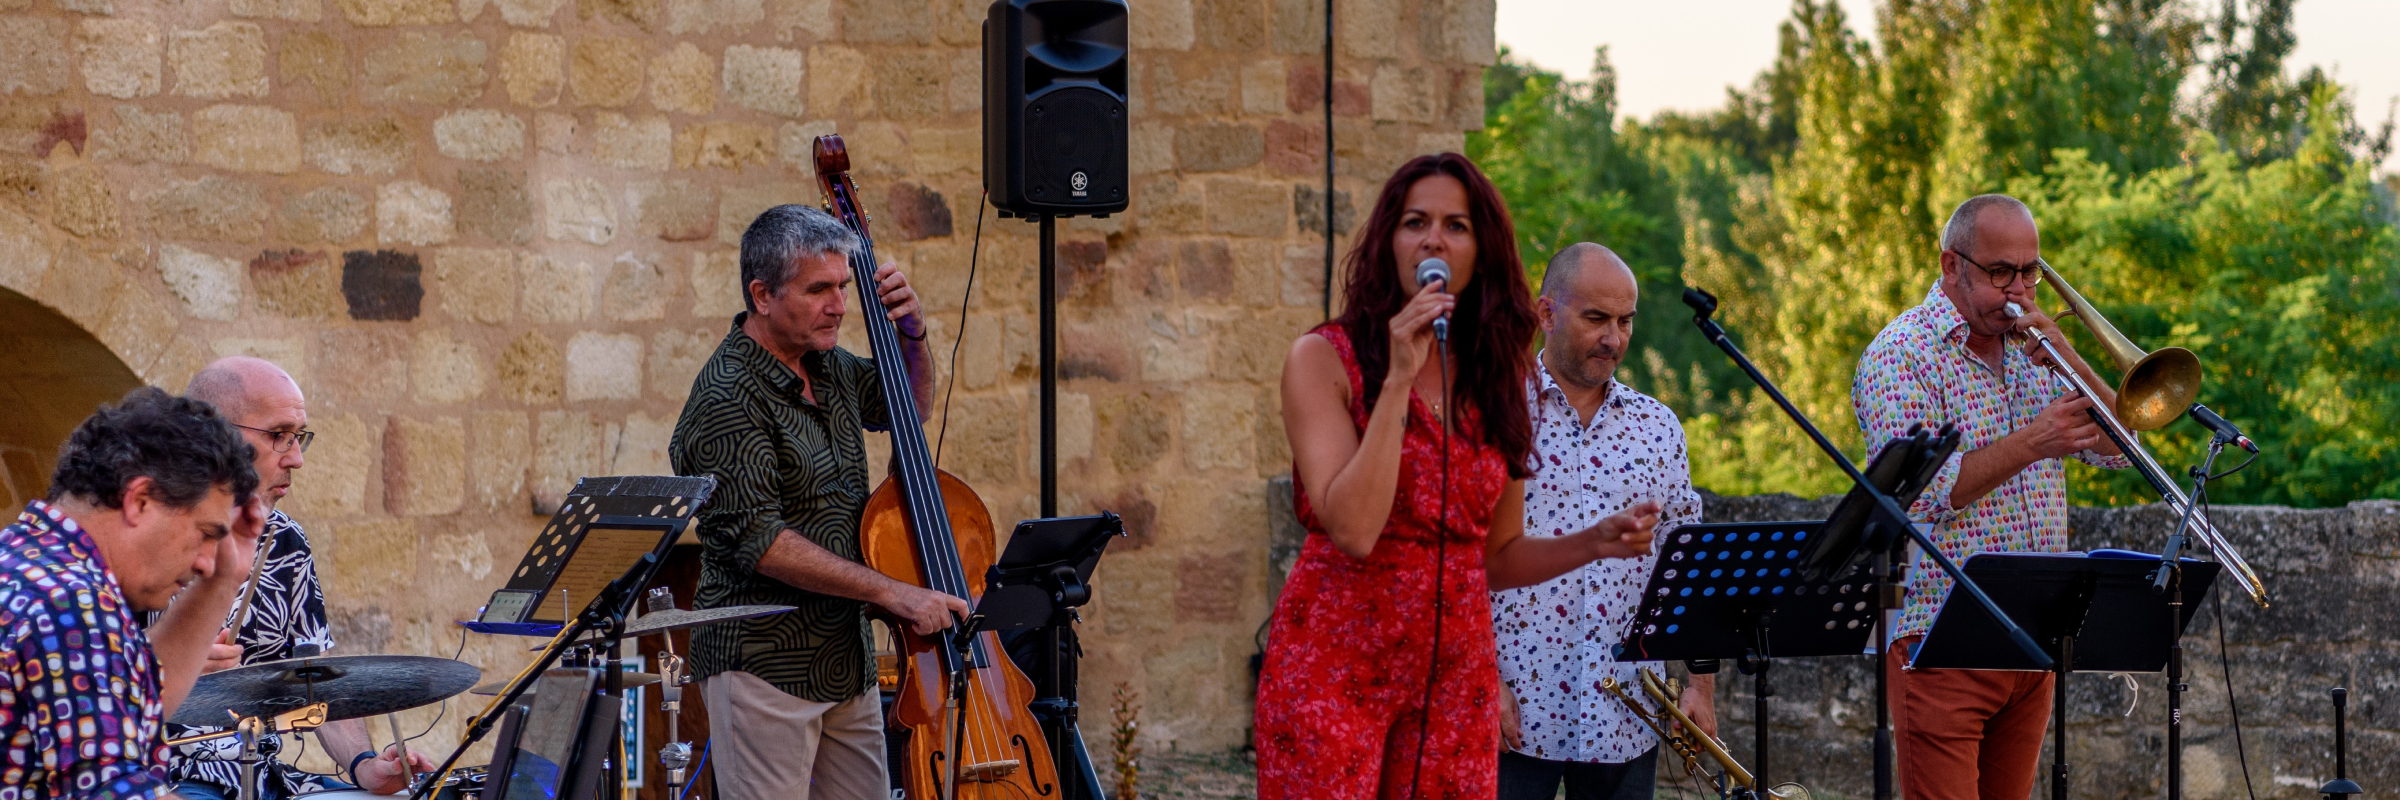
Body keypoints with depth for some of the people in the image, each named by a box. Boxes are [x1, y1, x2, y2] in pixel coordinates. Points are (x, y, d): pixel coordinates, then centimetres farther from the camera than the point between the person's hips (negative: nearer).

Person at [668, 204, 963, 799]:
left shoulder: (828, 367, 8)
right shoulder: (728, 400, -17)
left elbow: (909, 403, 28)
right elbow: (759, 541, -24)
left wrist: (910, 333, 6)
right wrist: (894, 594, -24)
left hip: (846, 659, 8)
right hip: (766, 666, -8)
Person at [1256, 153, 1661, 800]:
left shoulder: (1497, 377, 11)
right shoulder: (1324, 360, -4)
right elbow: (1353, 529, -17)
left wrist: (1595, 542, 1)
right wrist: (1398, 379, -17)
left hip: (1455, 668, 5)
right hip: (1336, 662, -4)